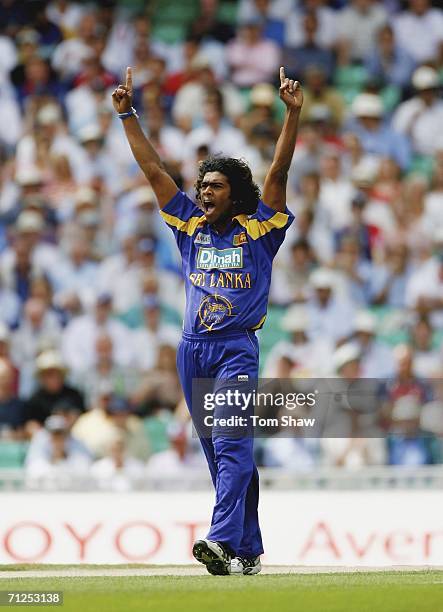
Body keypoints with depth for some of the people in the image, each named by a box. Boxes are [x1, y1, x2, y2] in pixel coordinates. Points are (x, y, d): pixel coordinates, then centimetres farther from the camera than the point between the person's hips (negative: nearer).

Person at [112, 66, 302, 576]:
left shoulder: (256, 230, 3)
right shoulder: (190, 226, 13)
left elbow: (279, 173, -6)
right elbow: (153, 169, 13)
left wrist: (292, 114, -15)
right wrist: (127, 115, 11)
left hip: (237, 347, -5)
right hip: (192, 349, 5)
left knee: (231, 445, -17)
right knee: (220, 454, 7)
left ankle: (223, 542, -31)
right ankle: (249, 552, 12)